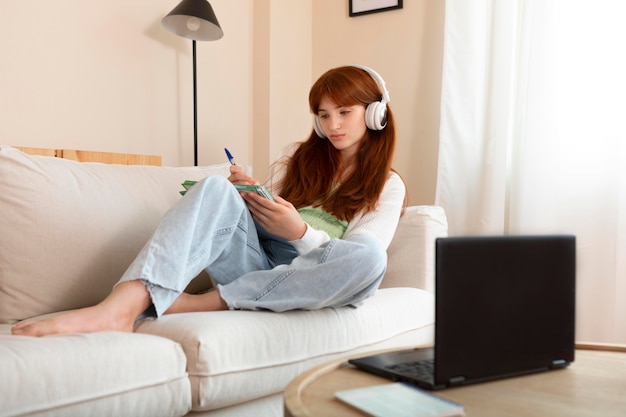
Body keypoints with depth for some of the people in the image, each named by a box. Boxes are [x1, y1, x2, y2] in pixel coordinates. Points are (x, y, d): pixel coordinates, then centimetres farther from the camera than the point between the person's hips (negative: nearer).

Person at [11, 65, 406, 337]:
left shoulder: (388, 185, 10)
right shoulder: (299, 159, 21)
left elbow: (360, 255, -4)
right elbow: (262, 220, 16)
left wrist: (299, 231, -20)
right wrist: (250, 198, -6)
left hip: (305, 281, -2)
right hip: (254, 264, 2)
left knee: (370, 256, -36)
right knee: (217, 189, -25)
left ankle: (201, 304, -34)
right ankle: (123, 305, -46)